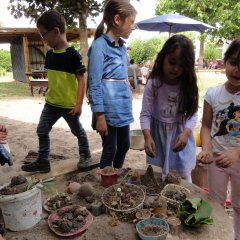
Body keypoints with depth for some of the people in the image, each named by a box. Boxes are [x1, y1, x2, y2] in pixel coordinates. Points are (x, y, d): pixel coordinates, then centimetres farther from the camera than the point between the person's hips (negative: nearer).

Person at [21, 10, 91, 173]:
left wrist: (79, 103, -20)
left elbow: (81, 80, -16)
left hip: (69, 105, -7)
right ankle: (43, 161, 25)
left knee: (77, 131, 12)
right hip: (51, 103, 7)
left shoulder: (72, 55, -16)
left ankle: (85, 155, 35)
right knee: (42, 131, 10)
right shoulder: (50, 54, 5)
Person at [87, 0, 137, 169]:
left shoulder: (122, 46, 11)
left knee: (125, 145, 19)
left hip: (123, 108, 8)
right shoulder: (100, 45, -13)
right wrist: (100, 116, -17)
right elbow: (94, 84, -16)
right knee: (110, 150, 5)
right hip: (109, 110, -8)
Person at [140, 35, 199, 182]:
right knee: (159, 177, 10)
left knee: (184, 175, 10)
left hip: (181, 134, 1)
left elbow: (193, 114, -8)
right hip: (158, 134, -1)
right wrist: (147, 136, -30)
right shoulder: (153, 84, -15)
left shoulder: (188, 85, -8)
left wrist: (186, 132, -26)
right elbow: (145, 114, -14)